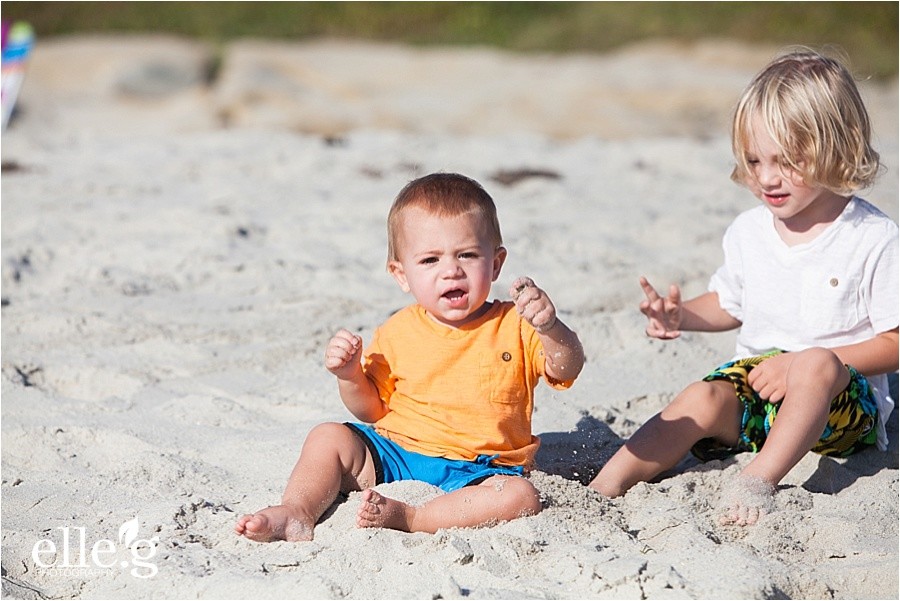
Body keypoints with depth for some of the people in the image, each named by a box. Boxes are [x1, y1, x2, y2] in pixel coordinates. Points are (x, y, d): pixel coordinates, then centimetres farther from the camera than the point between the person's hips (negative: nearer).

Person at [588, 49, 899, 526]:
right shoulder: (748, 232, 8)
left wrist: (802, 365, -19)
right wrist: (681, 316, 3)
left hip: (843, 397, -4)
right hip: (756, 381, 4)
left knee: (816, 363, -37)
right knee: (701, 400, -26)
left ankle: (757, 482, -42)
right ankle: (602, 489, -32)